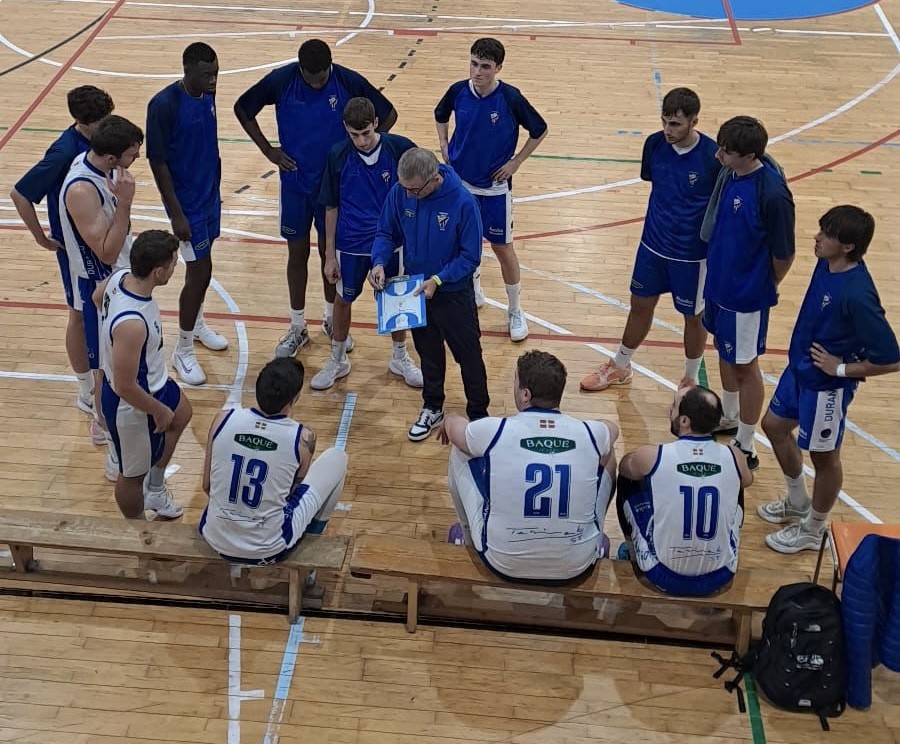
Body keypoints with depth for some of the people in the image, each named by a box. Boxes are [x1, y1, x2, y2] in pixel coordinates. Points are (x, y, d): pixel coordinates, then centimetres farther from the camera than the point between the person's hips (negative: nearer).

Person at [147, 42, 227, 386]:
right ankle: (182, 351, 12)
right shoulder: (164, 105, -23)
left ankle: (196, 324, 44)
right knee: (200, 273, -4)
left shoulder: (208, 95, -1)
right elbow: (157, 162, -19)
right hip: (187, 202, -7)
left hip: (209, 194, 7)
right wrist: (176, 214, -18)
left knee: (201, 267, 21)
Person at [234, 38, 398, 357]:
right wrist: (268, 150, -4)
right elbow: (242, 109, 0)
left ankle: (332, 318, 33)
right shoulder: (281, 80, -15)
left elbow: (388, 114, -4)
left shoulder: (349, 82, -16)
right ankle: (297, 328, 23)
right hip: (295, 182, 1)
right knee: (297, 253, 10)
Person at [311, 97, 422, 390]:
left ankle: (400, 357, 36)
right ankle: (337, 360, 34)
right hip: (351, 243, 1)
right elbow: (331, 207, -2)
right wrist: (329, 254, -1)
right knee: (343, 299, 14)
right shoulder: (338, 156, -11)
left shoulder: (399, 148, -14)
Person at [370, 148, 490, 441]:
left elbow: (471, 256, -19)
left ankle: (478, 414, 29)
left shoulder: (462, 202, -26)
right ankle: (432, 408, 42)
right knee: (428, 353, 22)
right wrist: (379, 262, -20)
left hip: (454, 292, -4)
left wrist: (438, 280, -27)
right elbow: (386, 233, -1)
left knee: (469, 356, 11)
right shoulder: (399, 193, -15)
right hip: (415, 289, 4)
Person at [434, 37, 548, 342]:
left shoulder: (510, 98, -19)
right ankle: (472, 289, 43)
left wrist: (516, 162, -7)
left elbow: (539, 130, -5)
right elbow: (440, 115, 14)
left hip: (494, 185, -3)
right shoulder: (458, 91, -9)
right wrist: (444, 145, 3)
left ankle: (515, 311, 20)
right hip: (459, 180, 3)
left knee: (502, 248, 4)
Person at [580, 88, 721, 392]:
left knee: (694, 316, 14)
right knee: (640, 306, 19)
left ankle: (691, 380, 35)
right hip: (652, 245, 4)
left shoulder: (713, 157, -23)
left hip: (692, 254, -4)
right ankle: (620, 367, 39)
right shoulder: (654, 144, -9)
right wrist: (659, 222, 12)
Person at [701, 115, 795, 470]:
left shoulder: (772, 194, -29)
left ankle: (745, 449, 22)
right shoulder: (731, 172, -6)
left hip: (746, 294, -8)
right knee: (725, 352, 25)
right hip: (720, 281, 8)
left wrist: (762, 287, -2)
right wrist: (718, 270, 9)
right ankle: (728, 418, 48)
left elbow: (784, 254, -19)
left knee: (745, 366, 6)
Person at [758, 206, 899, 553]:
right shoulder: (826, 264, -9)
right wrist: (802, 356, 8)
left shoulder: (857, 295, -33)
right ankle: (797, 502, 47)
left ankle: (811, 530, 35)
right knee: (774, 425, 25)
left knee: (824, 456, 12)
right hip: (799, 368, 9)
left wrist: (841, 369, -18)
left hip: (826, 385, -9)